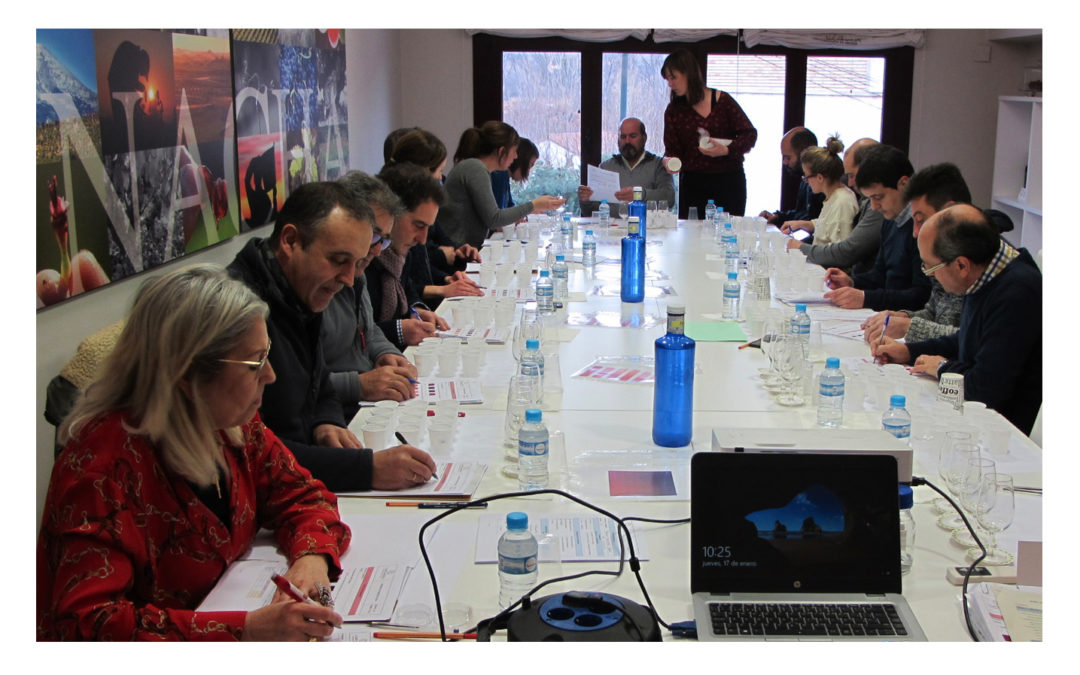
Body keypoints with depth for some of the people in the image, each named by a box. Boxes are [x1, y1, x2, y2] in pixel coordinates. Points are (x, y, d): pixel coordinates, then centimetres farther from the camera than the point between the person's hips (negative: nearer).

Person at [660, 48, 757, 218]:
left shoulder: (722, 100, -1)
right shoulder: (673, 111, 6)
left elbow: (749, 134, -1)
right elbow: (672, 149, 4)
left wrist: (726, 150, -17)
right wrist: (670, 161, -18)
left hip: (728, 184, -2)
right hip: (693, 183, 2)